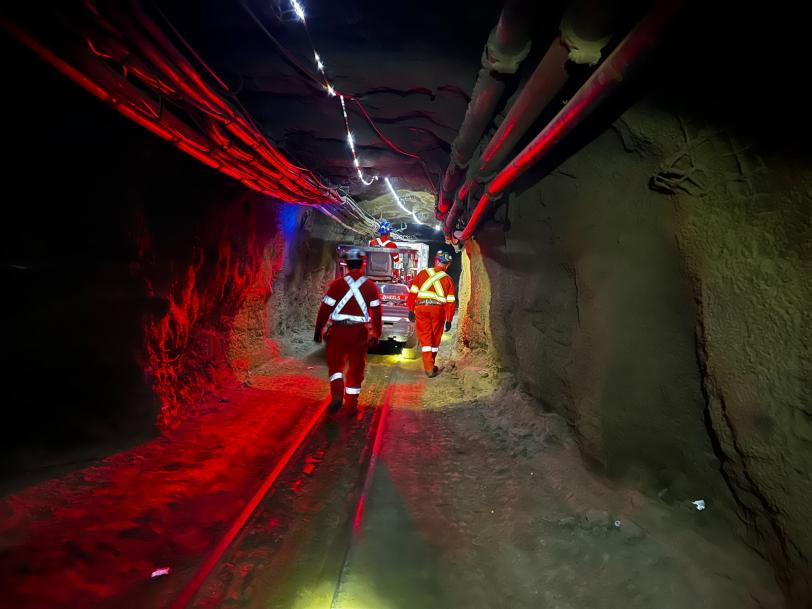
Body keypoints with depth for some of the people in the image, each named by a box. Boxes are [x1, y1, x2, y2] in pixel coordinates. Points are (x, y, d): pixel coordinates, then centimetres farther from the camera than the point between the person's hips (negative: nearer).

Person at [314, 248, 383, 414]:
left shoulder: (336, 284, -5)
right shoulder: (371, 287, 0)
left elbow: (324, 310, -4)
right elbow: (376, 314, 1)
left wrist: (318, 331, 7)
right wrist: (376, 335, 11)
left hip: (338, 331, -1)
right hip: (360, 332, 1)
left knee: (335, 365, 14)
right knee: (356, 369, 13)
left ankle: (337, 394, -8)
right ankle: (351, 405, 19)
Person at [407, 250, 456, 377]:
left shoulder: (423, 273, 8)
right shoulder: (448, 279, 8)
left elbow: (413, 292, 5)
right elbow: (451, 301, 4)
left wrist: (411, 310, 12)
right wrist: (449, 320, 9)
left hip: (421, 308, 0)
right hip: (438, 309, 0)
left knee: (425, 337, 4)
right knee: (435, 338, 16)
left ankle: (429, 368, -2)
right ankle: (431, 364, 29)